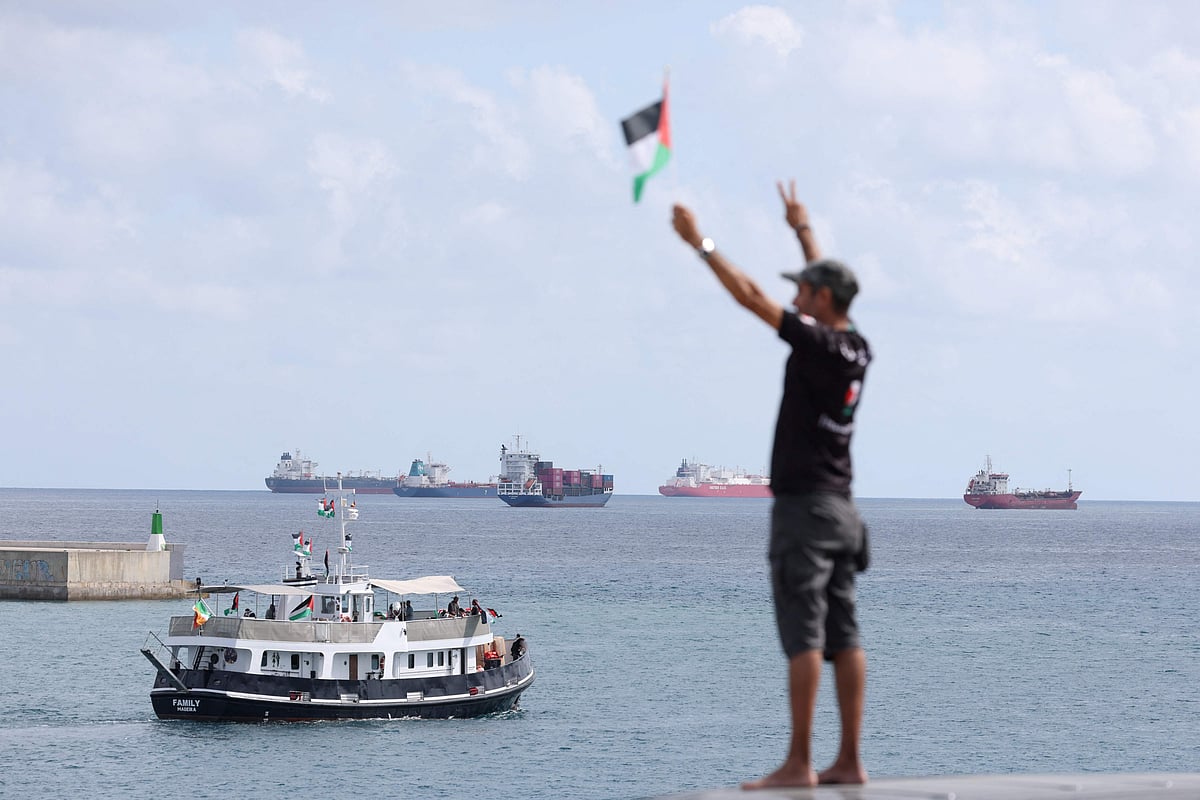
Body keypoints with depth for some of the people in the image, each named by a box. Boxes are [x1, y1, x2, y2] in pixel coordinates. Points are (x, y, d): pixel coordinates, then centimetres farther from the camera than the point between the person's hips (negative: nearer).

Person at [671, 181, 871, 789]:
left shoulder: (816, 344, -12)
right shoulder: (857, 351, 11)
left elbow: (750, 296, -12)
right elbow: (832, 281, 28)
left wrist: (700, 243, -4)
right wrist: (802, 228, 41)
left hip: (804, 506, -9)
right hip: (842, 510, 9)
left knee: (803, 637, -10)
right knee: (843, 637, 6)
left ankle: (798, 763, -13)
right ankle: (849, 760, 5)